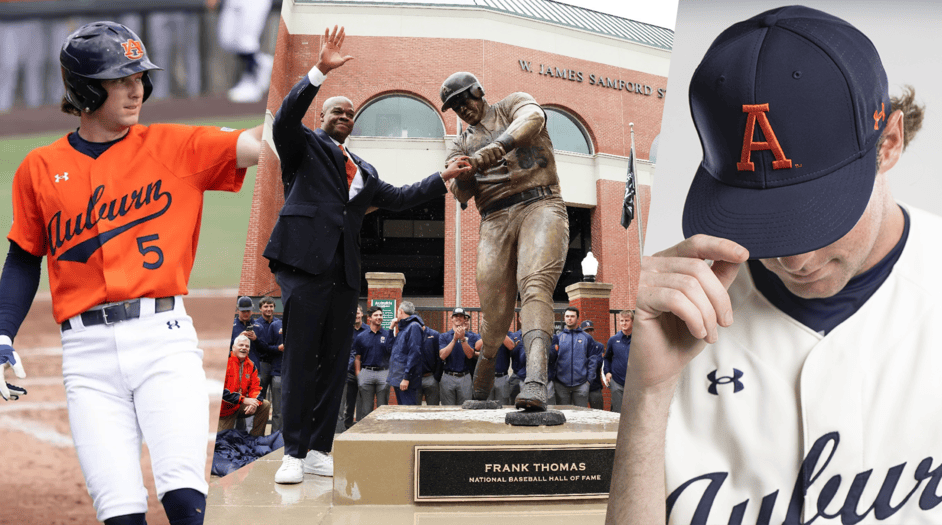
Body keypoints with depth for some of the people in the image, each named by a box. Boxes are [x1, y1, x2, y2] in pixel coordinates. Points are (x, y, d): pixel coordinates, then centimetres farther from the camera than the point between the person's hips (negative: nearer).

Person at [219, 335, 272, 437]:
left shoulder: (250, 366, 5)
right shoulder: (225, 362, -16)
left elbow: (255, 387, 5)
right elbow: (219, 389, -24)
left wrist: (254, 402, -20)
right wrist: (243, 400, -29)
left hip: (240, 407, 6)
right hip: (225, 409, -6)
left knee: (265, 405, -8)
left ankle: (255, 437, -2)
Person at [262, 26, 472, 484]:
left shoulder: (364, 171, 28)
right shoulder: (305, 146, 9)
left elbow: (398, 198, 29)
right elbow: (284, 119, -9)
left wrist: (443, 178, 22)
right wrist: (319, 72, -18)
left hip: (344, 271, 6)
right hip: (305, 262, -6)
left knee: (333, 363, 4)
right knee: (300, 360, -10)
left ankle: (319, 450, 7)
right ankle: (294, 454, -10)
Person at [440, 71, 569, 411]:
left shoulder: (514, 104, 14)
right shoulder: (462, 145, 24)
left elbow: (532, 119, -12)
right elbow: (462, 195, 8)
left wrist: (497, 147, -29)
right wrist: (462, 177, -17)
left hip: (540, 206, -4)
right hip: (495, 220, 4)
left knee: (534, 284, -28)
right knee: (495, 313, -6)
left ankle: (535, 383, -47)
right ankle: (480, 394, 14)